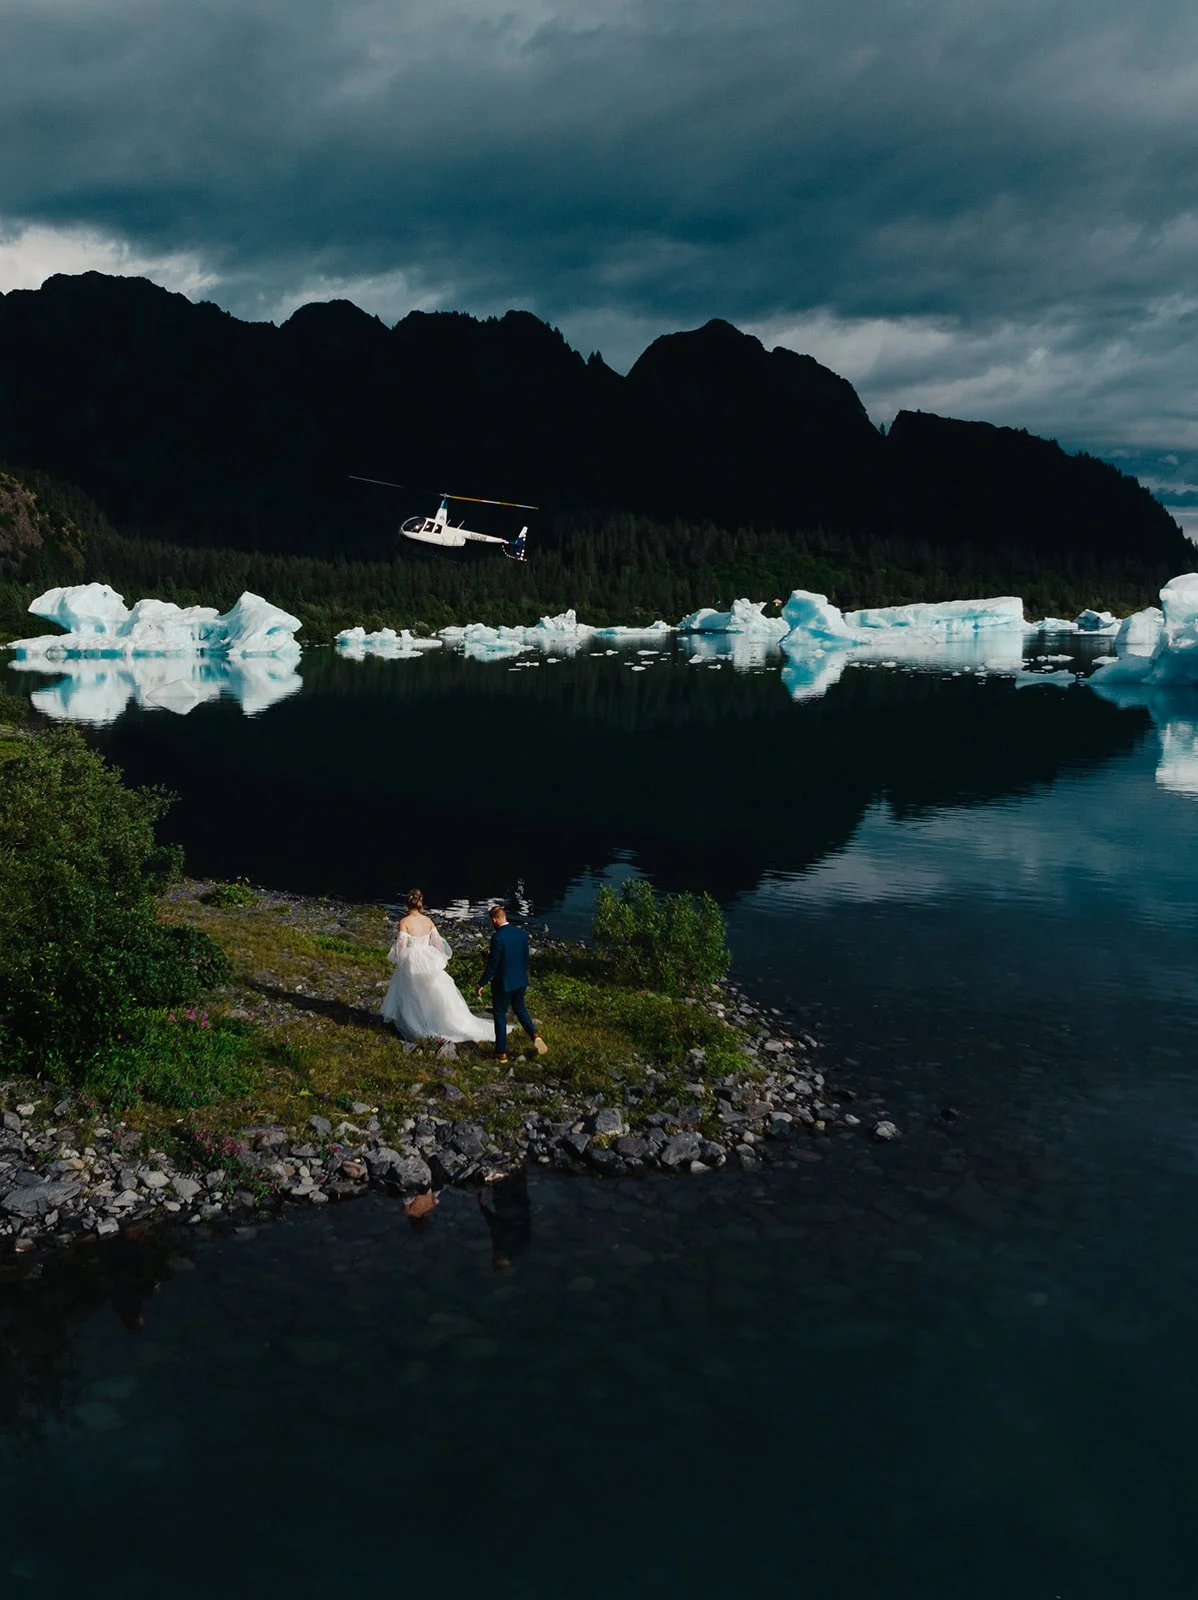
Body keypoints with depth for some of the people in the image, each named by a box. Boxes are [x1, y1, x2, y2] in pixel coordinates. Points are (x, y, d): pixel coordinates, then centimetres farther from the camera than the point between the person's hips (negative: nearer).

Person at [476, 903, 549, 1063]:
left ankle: (501, 1053, 17)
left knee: (500, 1015, 10)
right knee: (519, 1008, 27)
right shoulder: (521, 933, -2)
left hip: (503, 984, -6)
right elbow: (526, 958, 7)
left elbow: (492, 965, -20)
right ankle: (535, 1035, 10)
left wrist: (481, 985, -9)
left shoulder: (497, 938, -23)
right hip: (521, 981, 6)